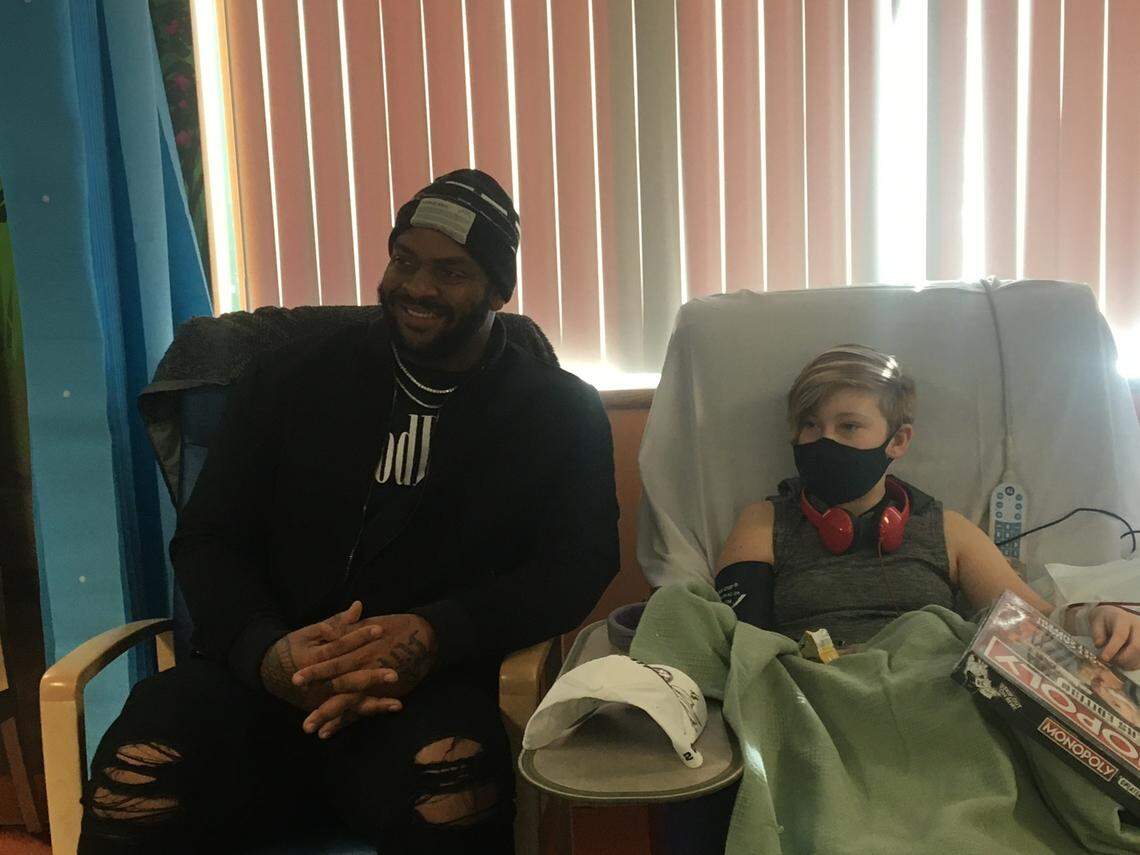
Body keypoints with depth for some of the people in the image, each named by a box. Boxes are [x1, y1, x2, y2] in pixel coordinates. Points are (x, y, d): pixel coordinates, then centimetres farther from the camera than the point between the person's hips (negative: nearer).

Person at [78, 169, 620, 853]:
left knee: (453, 777, -37)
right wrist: (266, 649, -14)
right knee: (140, 772, -31)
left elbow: (579, 565, -2)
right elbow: (208, 539, 9)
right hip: (264, 679, 1)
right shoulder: (296, 380, 13)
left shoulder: (561, 411, 9)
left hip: (434, 686, -1)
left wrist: (435, 635, -21)